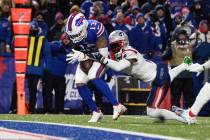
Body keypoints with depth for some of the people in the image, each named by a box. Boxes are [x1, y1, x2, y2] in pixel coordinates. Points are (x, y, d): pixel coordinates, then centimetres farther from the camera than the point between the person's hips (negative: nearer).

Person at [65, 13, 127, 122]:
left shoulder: (96, 28, -31)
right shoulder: (71, 31, -13)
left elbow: (103, 53, -28)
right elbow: (76, 51, 2)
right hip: (86, 57, 6)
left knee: (93, 78, -28)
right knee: (80, 83, -8)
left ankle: (117, 106, -26)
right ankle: (96, 112, 7)